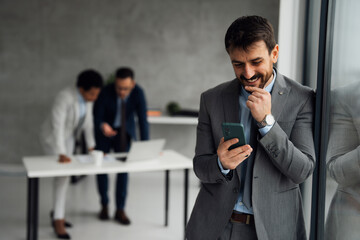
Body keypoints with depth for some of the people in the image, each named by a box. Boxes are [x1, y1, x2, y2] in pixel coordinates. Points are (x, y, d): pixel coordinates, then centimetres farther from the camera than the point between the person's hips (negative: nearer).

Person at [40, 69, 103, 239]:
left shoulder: (88, 98, -10)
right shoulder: (65, 98, -33)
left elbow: (88, 122, -3)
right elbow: (57, 126, -37)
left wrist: (92, 146, -8)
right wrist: (61, 154, -43)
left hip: (69, 137, 7)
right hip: (53, 137, -7)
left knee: (63, 175, 12)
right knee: (62, 175, -13)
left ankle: (57, 212, 25)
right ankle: (58, 221, -9)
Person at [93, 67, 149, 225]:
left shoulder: (138, 93, -26)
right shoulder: (105, 92, -30)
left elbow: (142, 119, -26)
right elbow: (96, 117, -21)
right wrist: (103, 126, -45)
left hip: (124, 132, 1)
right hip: (104, 130, 0)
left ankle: (120, 210, 7)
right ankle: (104, 205, 25)